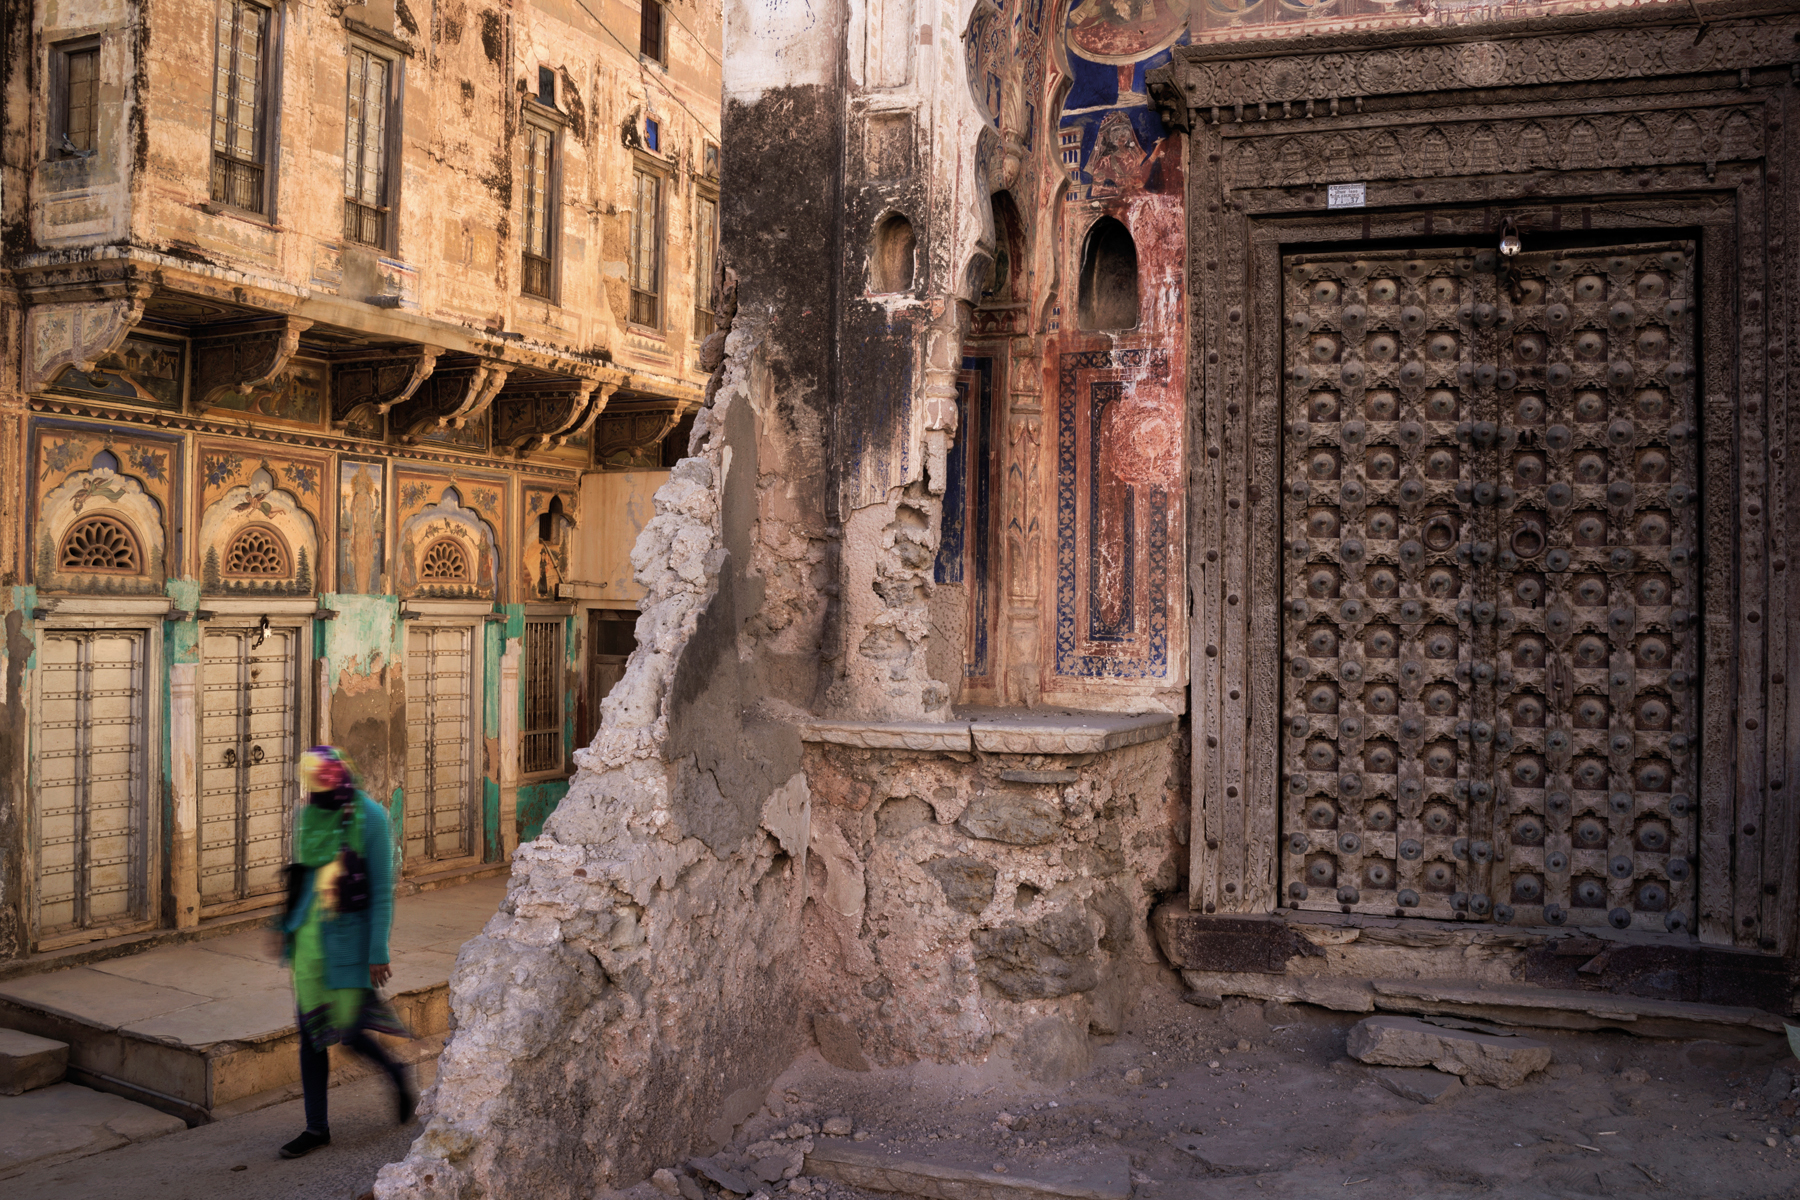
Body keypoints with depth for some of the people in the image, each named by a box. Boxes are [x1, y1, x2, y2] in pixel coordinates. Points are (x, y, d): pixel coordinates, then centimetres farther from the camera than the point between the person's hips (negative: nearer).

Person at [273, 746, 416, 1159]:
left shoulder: (369, 818, -13)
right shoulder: (306, 814, 4)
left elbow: (382, 889, -12)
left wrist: (378, 952, -14)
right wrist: (288, 927, 18)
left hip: (350, 936, -5)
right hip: (309, 935, 5)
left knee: (349, 1030, -3)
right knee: (311, 1033, 7)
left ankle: (396, 1074, 27)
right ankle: (316, 1127, 19)